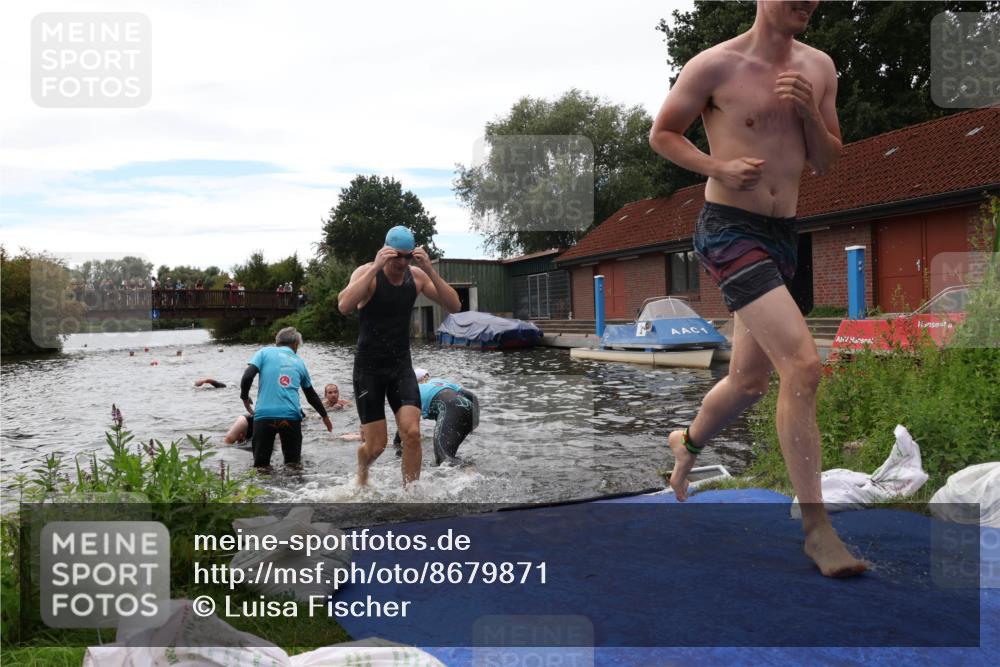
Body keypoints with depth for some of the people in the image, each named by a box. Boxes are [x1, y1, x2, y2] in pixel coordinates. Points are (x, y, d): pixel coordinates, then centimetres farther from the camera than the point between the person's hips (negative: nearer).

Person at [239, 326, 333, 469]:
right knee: (293, 463, 12)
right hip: (291, 416, 2)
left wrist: (245, 397, 14)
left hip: (264, 415, -1)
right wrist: (325, 416, 40)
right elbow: (311, 395, 27)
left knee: (260, 465, 6)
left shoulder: (265, 352, 11)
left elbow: (247, 376, -4)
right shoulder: (299, 361, 18)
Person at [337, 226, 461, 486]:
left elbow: (454, 306, -10)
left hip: (401, 366, 3)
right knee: (377, 445, 1)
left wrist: (430, 270, -21)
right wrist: (376, 267, -34)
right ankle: (362, 470, 37)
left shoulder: (417, 276, -2)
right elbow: (344, 306, -32)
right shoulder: (367, 273, -13)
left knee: (412, 432, -14)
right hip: (369, 367, -3)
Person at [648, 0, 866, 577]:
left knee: (750, 382, 16)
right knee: (804, 363, -20)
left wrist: (809, 112, -6)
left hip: (784, 235, 7)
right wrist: (719, 167, -13)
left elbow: (828, 162, 13)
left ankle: (689, 443, 46)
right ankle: (816, 527, -9)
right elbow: (662, 134, 2)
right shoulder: (716, 65, -7)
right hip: (731, 230, -7)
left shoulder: (819, 68, 10)